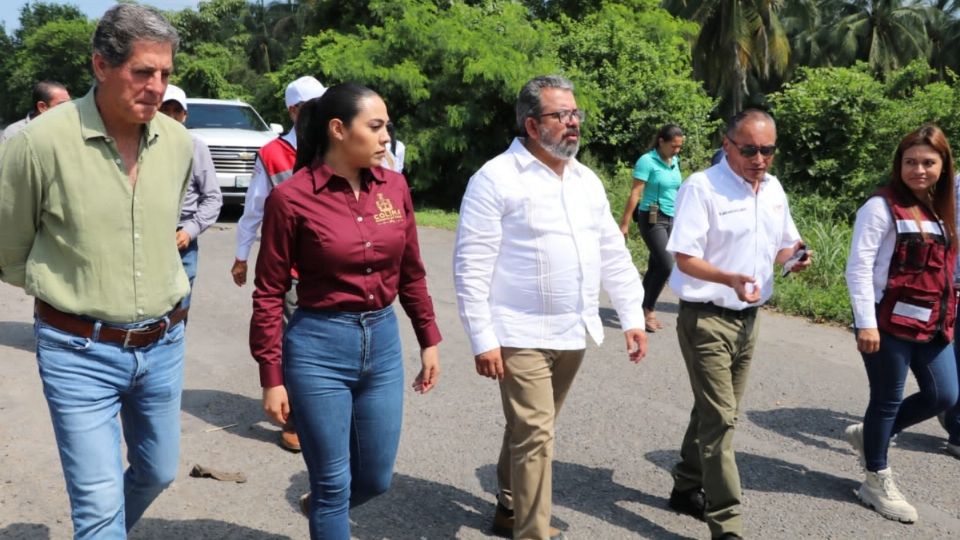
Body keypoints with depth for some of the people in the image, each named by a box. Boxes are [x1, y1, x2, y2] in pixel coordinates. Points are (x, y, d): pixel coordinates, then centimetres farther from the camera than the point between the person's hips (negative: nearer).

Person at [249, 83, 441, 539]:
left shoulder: (395, 186, 1)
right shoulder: (292, 197, -12)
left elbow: (411, 273, 11)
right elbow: (269, 294, -8)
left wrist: (429, 341, 12)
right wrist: (271, 377, -8)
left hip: (383, 343, 5)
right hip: (318, 348, -5)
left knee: (376, 479, 17)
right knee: (334, 484, 9)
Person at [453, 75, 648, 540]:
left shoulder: (587, 180, 10)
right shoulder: (496, 179, -11)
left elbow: (614, 254, 14)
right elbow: (471, 267, -13)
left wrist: (632, 317, 8)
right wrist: (482, 340, -16)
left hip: (573, 333, 6)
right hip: (522, 336, -6)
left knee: (529, 428, 18)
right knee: (535, 435, -4)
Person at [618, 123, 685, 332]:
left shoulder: (674, 161, 9)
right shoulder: (647, 161, -12)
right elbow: (635, 194, -13)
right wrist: (625, 223, -14)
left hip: (671, 219, 7)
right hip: (652, 219, -7)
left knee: (655, 266, 9)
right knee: (666, 265, -13)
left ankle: (644, 310, 17)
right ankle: (649, 310, 3)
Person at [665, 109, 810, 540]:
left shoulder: (773, 189, 9)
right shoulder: (701, 187, -15)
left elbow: (783, 243, 20)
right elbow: (685, 259, -19)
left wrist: (795, 255, -3)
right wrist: (730, 279, -35)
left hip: (748, 318, 8)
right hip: (706, 319, -8)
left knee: (716, 411, 18)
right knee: (720, 417, -9)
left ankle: (688, 488, 34)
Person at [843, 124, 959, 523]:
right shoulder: (882, 206, -11)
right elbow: (858, 268, -15)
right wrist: (865, 323, -19)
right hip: (889, 324, -7)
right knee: (888, 400, 4)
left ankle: (868, 435, 31)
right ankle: (877, 482, 21)